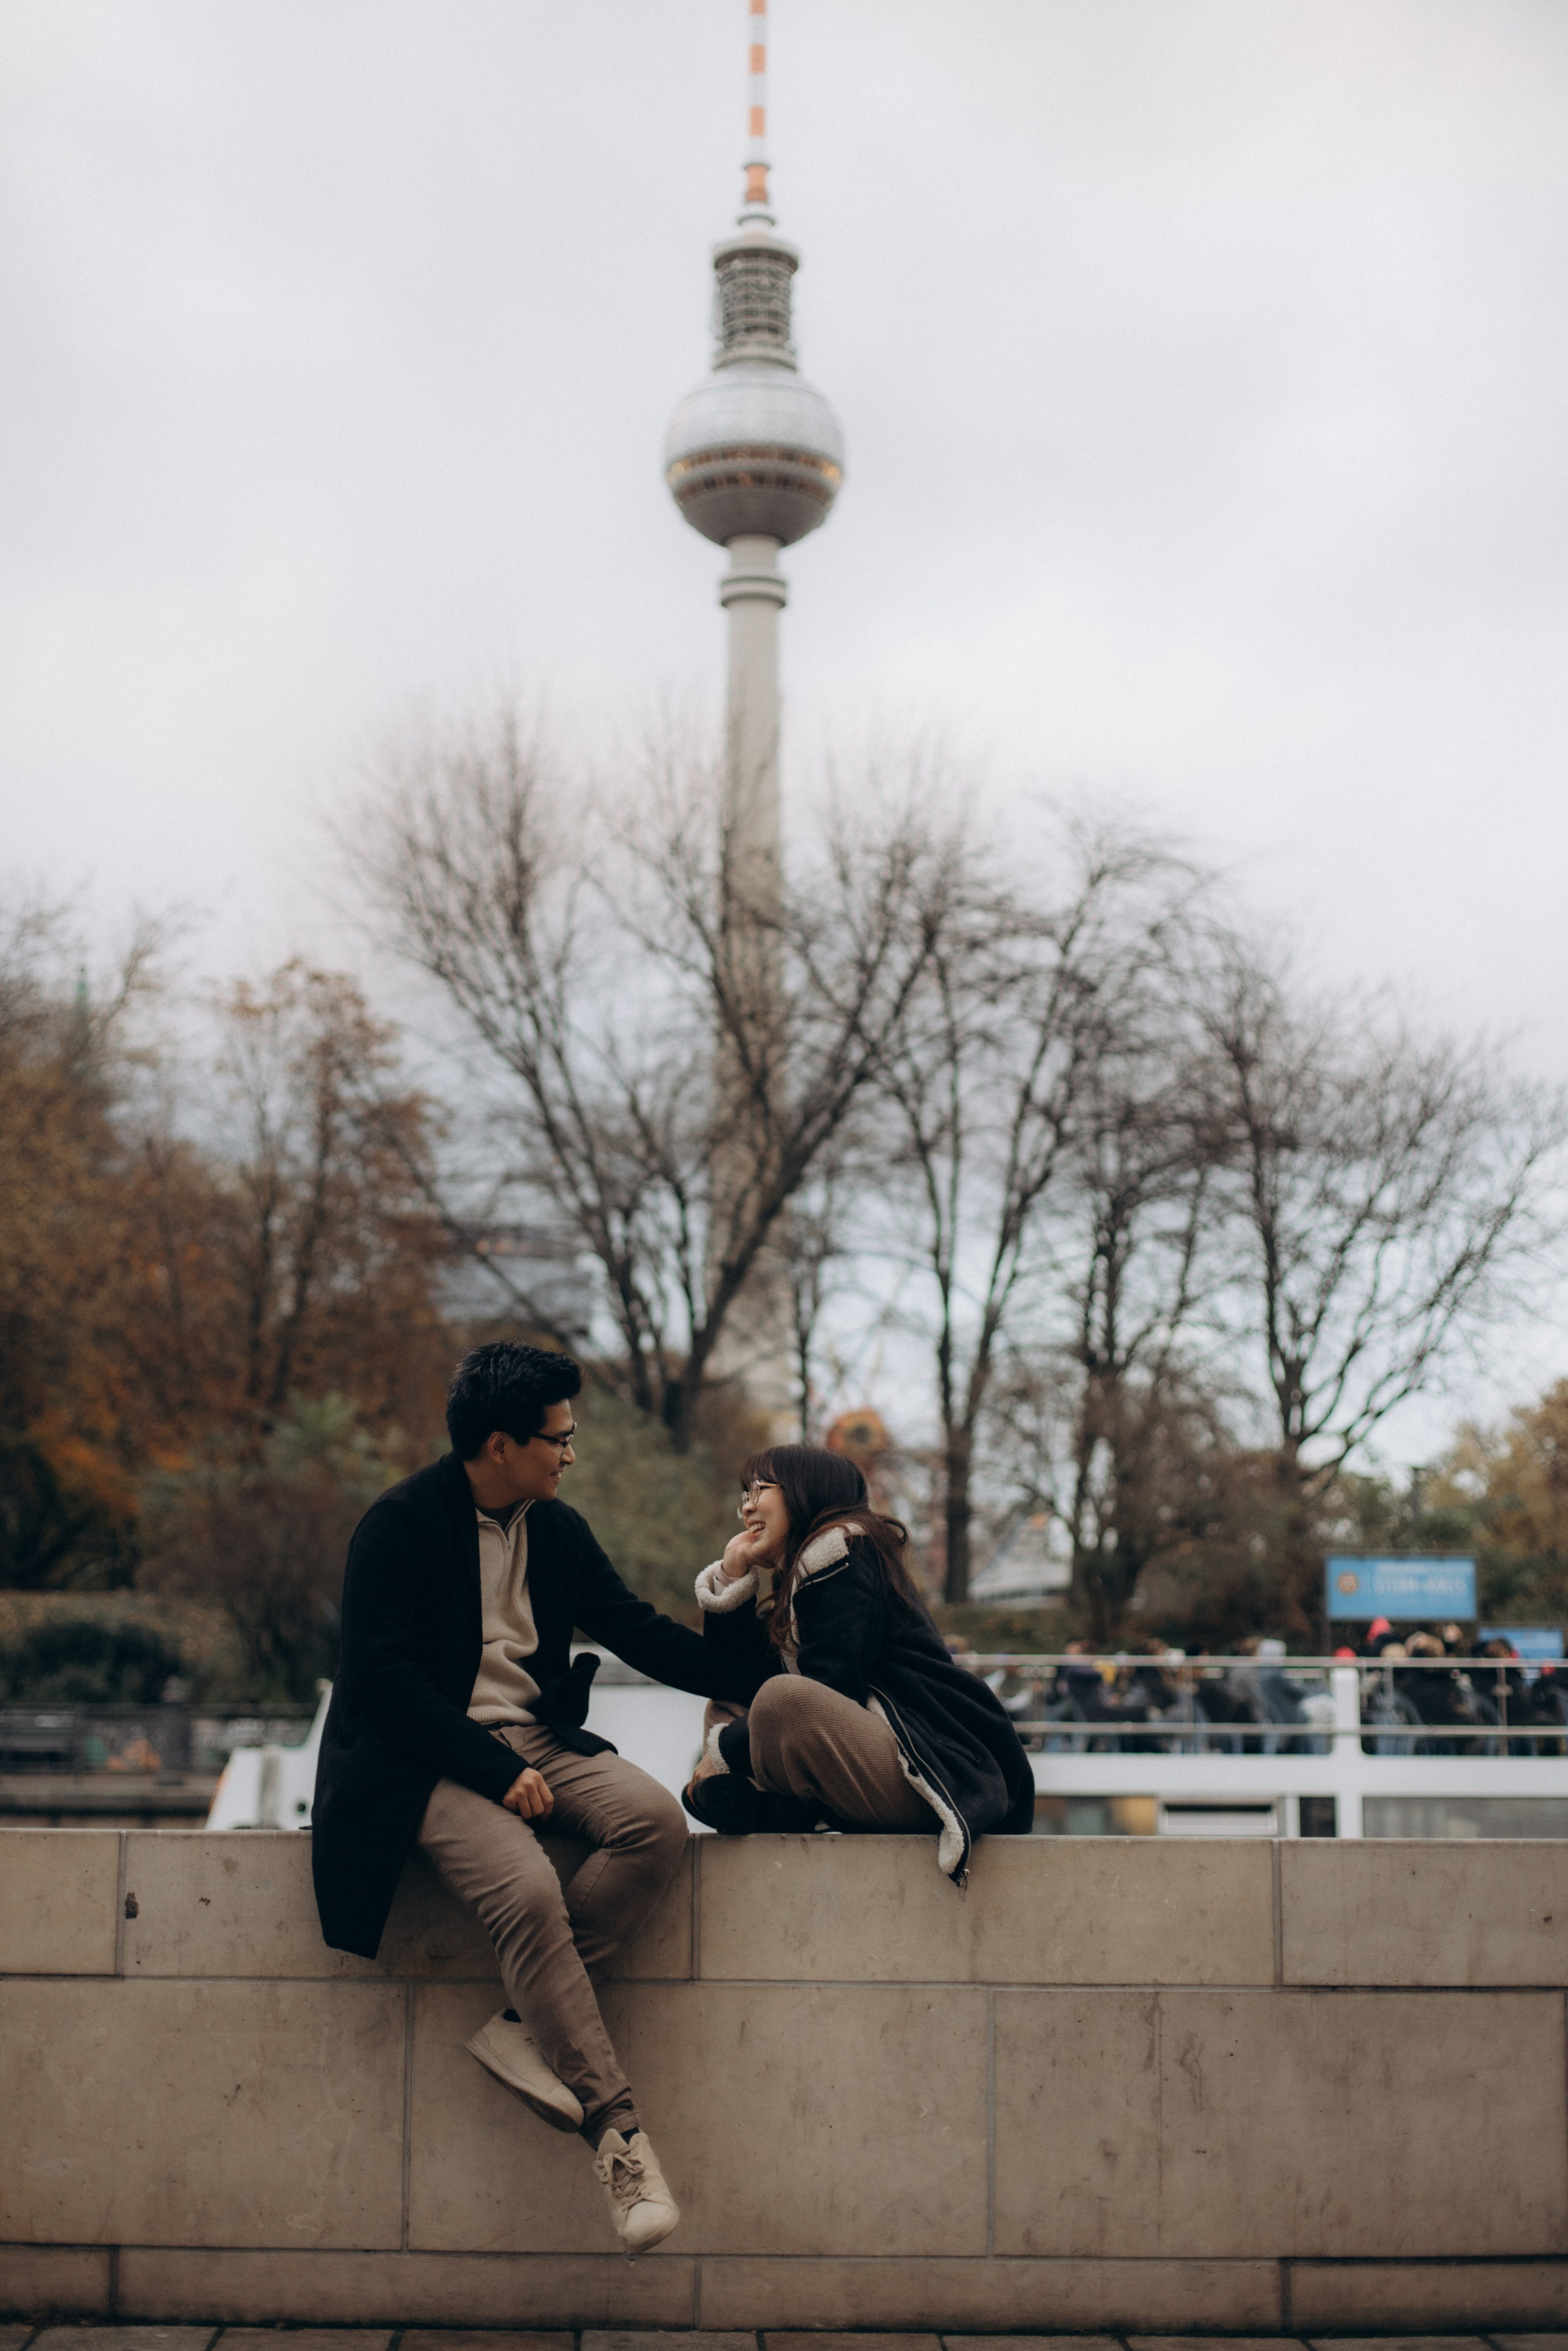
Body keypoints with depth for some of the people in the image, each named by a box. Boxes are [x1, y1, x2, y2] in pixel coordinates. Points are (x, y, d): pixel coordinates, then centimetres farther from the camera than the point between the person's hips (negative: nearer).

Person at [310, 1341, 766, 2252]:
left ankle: (529, 2025, -17)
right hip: (431, 1757, -6)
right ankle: (616, 2127, -25)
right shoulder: (400, 1526, -8)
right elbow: (384, 1675, -15)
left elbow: (644, 1633, 17)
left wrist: (769, 1683, 9)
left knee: (658, 1820, -22)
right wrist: (495, 1773, -20)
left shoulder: (558, 1529, 12)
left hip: (536, 1740, 6)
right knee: (526, 1890, -32)